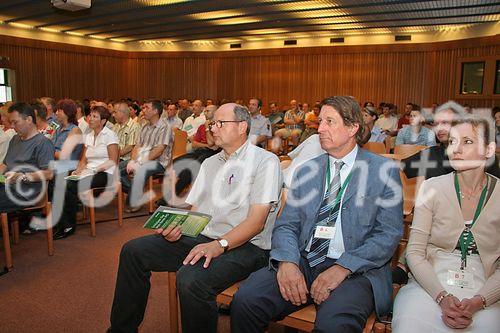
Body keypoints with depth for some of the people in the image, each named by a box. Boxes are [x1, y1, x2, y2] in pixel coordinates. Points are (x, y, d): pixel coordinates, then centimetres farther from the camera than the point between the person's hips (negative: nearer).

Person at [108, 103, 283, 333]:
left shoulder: (265, 161, -5)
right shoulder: (210, 163, 20)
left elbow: (257, 221, -14)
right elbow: (193, 208, 19)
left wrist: (220, 245, -25)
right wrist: (176, 225, -3)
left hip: (244, 245, -7)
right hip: (201, 237, 8)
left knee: (190, 279, -35)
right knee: (133, 251, -2)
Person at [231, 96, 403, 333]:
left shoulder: (385, 170, 4)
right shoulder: (306, 171, 15)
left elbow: (389, 235, -3)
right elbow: (286, 224, 9)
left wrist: (342, 268, -16)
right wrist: (287, 262, -13)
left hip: (356, 268, -3)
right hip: (301, 261, 4)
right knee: (245, 300, -20)